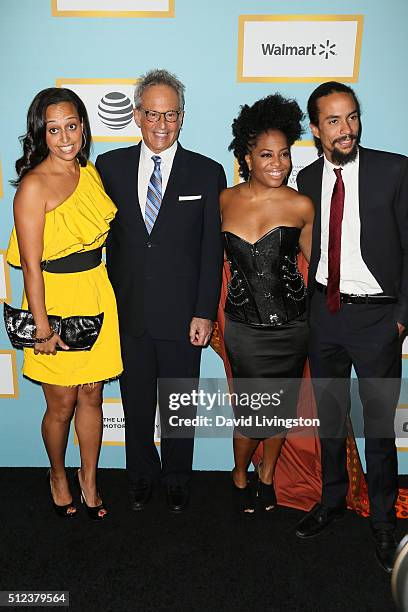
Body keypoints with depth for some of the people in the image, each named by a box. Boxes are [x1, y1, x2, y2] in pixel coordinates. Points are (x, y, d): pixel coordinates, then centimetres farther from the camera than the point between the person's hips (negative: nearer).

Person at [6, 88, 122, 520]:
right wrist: (42, 328, -15)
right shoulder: (34, 185, -14)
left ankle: (89, 477, 35)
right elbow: (31, 265, -15)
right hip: (55, 297, -5)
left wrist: (101, 287, 11)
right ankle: (58, 475, 38)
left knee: (91, 395, 15)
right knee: (61, 404, 10)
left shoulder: (90, 172, 6)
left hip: (96, 294, 6)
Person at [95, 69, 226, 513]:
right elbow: (98, 234, 3)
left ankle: (176, 479, 38)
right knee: (136, 404, 17)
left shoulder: (207, 173, -2)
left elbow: (212, 251, -3)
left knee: (179, 407, 14)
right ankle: (141, 476, 41)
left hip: (182, 315, -1)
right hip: (127, 313, 2)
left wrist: (204, 313, -7)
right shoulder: (110, 166, 2)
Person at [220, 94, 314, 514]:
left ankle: (267, 475, 40)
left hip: (291, 322, 1)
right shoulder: (225, 201, -2)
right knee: (254, 408, 2)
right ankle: (240, 476, 33)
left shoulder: (301, 205, -4)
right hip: (244, 325, -1)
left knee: (281, 405, 14)